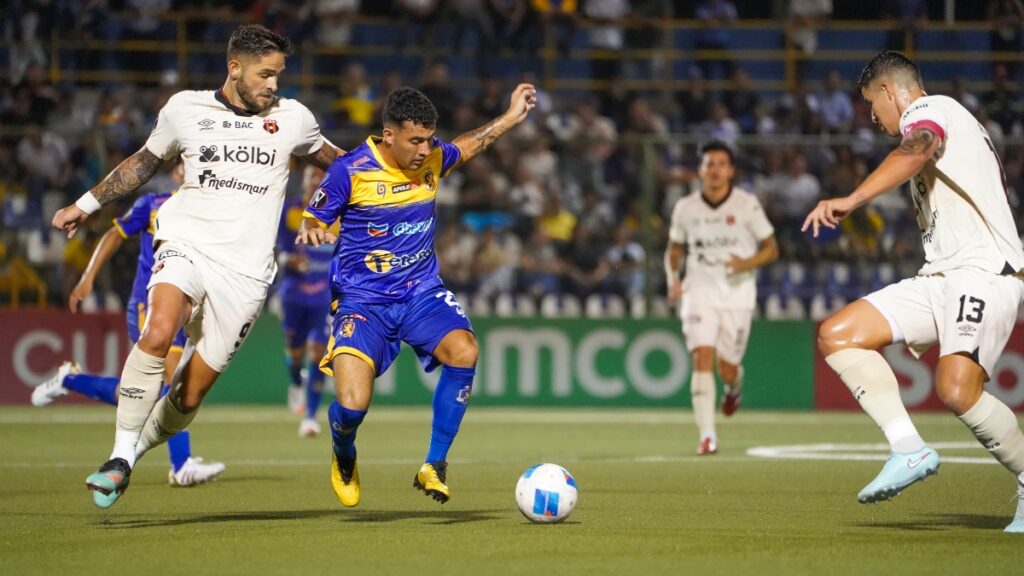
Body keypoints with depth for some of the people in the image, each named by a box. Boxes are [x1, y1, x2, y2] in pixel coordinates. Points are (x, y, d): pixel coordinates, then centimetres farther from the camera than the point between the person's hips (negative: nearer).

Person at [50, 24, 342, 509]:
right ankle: (120, 456, -23)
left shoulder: (292, 118, 7)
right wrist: (86, 204, 24)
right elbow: (146, 161, 22)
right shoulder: (184, 109, 6)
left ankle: (129, 456, 22)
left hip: (244, 272, 1)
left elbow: (331, 160, 26)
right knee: (158, 334, -31)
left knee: (189, 396, -2)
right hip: (186, 246, -1)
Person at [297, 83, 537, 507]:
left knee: (464, 351, -28)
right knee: (352, 406, -21)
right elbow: (312, 221, -4)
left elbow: (463, 148, 26)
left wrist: (511, 117, 25)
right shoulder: (350, 171, -12)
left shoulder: (433, 158, 2)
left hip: (422, 292, 4)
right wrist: (311, 231, -27)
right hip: (362, 299, -4)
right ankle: (343, 456, 19)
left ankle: (434, 466, -11)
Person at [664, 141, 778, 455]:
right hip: (699, 291, 1)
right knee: (702, 358, -17)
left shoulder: (747, 204, -5)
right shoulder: (685, 207, 1)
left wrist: (747, 263, -19)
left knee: (727, 370, 3)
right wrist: (673, 278, -3)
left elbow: (771, 249, 0)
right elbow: (675, 248, 16)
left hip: (737, 294, -1)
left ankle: (734, 386, 43)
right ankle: (707, 435, -20)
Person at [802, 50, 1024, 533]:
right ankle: (909, 450, -12)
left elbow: (919, 148, -29)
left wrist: (853, 199, -42)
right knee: (837, 335, -3)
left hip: (983, 271, -10)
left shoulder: (927, 109, -3)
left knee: (956, 390, -29)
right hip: (938, 277, 10)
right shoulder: (945, 120, 27)